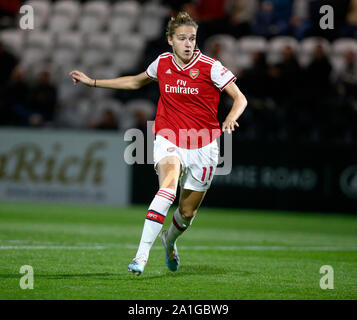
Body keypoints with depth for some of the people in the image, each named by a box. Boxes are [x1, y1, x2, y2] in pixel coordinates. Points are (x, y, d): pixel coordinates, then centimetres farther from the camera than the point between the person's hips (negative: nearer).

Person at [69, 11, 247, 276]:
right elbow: (137, 81, 22)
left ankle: (170, 240, 45)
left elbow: (240, 98, -5)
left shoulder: (211, 67, -8)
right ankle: (142, 254, -36)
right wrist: (93, 82, 22)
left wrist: (231, 118, -28)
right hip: (169, 141, 0)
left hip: (203, 147, 0)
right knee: (168, 187, -30)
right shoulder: (162, 63, 2)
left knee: (187, 212, 8)